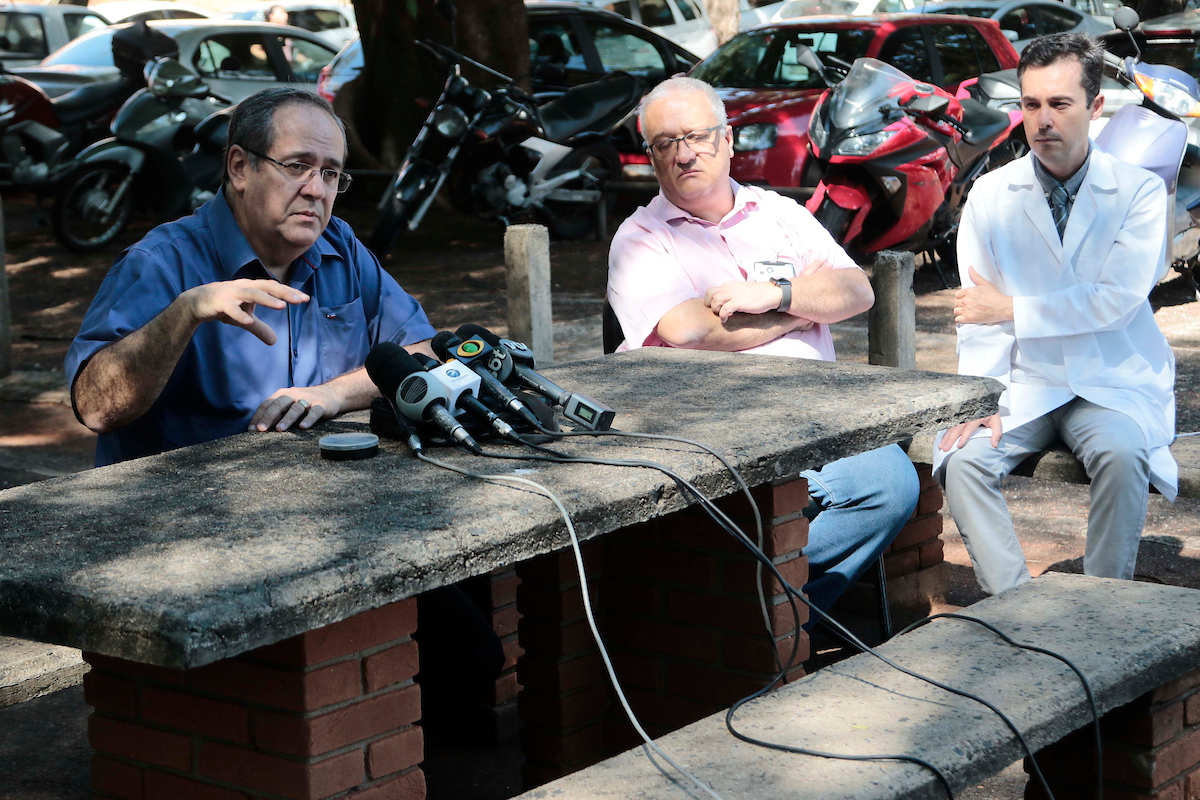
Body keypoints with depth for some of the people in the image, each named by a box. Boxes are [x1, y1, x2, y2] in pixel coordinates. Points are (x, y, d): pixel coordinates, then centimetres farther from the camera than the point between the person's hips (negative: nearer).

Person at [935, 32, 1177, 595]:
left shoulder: (1139, 191, -1)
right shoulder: (990, 195, 5)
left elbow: (1118, 300, -13)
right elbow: (977, 314, 1)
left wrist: (1012, 309, -12)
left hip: (1114, 384, -2)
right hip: (1023, 385, 2)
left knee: (1121, 455, -32)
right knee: (963, 458, -25)